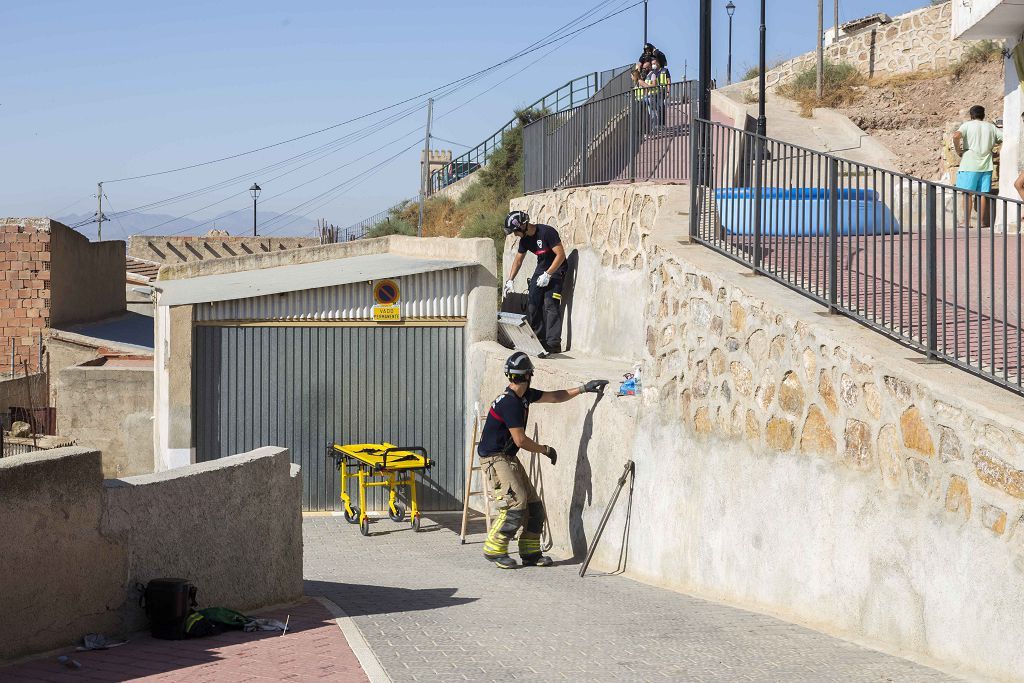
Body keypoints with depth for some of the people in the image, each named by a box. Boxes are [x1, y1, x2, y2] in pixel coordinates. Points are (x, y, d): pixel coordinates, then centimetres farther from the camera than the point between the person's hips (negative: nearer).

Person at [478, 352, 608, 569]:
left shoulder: (525, 395, 7)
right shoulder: (510, 402, -23)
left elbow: (554, 396, 20)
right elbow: (520, 440, -21)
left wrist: (583, 389, 15)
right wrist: (546, 450, -7)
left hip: (509, 457, 10)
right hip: (494, 458, -10)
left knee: (533, 505, 6)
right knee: (515, 504, -18)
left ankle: (531, 553, 12)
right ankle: (494, 550, -8)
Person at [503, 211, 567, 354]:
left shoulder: (547, 232, -23)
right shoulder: (525, 239, 0)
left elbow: (561, 255, -23)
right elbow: (518, 260, 14)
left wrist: (547, 275, -24)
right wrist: (509, 280, 9)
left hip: (556, 269, -8)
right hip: (541, 268, 8)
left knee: (550, 304, -18)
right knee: (532, 303, -2)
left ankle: (553, 344, -20)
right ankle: (538, 339, 6)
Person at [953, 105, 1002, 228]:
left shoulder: (967, 125, -1)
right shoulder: (990, 127, 10)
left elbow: (956, 136, -19)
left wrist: (958, 151, -6)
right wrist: (993, 145, 18)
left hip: (969, 164, -3)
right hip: (986, 164, 3)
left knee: (968, 194, 1)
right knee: (983, 194, 8)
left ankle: (967, 221, -2)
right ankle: (982, 221, 10)